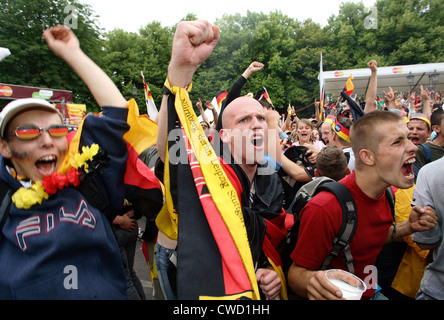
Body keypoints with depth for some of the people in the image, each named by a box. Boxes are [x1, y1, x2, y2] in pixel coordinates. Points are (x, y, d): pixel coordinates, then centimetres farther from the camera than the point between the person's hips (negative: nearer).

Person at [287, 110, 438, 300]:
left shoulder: (382, 193, -3)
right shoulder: (323, 209, -29)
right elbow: (296, 272, -20)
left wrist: (408, 227, -2)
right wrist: (310, 280, -40)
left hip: (370, 292, 6)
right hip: (340, 295, -5)